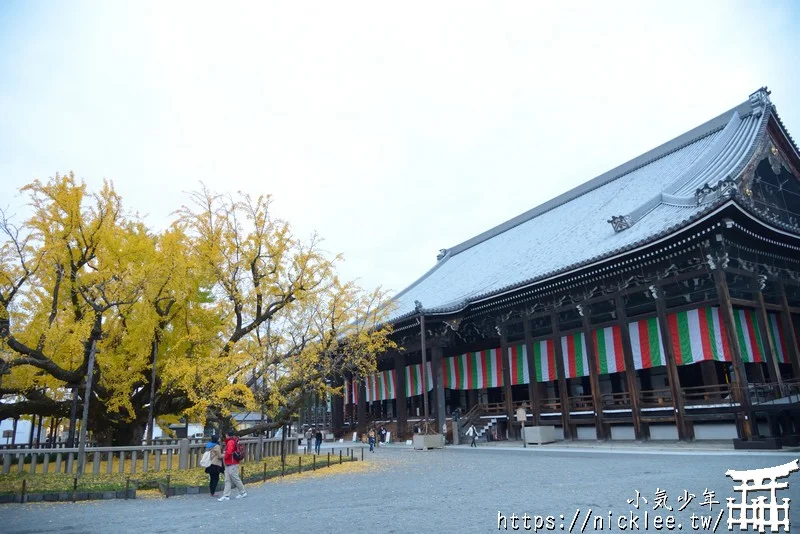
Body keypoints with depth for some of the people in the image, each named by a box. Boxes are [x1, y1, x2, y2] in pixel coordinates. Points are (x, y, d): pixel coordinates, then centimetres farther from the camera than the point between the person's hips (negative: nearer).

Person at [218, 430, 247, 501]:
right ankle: (226, 496, 6)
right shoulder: (234, 441, 14)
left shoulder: (230, 442, -15)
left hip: (232, 465, -10)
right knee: (227, 480, 6)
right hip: (228, 464, 10)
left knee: (235, 479, 1)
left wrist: (224, 457, -8)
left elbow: (229, 452, -26)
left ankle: (243, 492, 13)